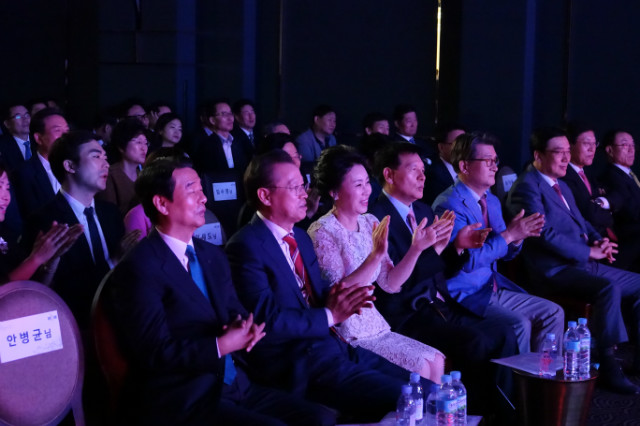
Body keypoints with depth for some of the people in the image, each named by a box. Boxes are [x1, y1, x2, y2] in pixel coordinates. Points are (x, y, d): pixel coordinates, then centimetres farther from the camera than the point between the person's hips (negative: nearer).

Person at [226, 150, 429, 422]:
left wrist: (341, 300, -4)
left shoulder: (301, 237, 17)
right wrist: (329, 316, -13)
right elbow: (268, 318, -19)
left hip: (335, 347, 9)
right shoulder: (246, 247, -12)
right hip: (298, 365, -9)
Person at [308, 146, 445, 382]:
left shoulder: (370, 223, 5)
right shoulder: (322, 232, -15)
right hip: (345, 336, -7)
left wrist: (417, 248, -10)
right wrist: (376, 255, -33)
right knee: (420, 369, -16)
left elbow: (390, 284, 3)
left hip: (374, 325, 7)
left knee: (437, 362, -3)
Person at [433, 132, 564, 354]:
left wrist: (518, 237, -5)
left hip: (494, 288, 9)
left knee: (553, 313, -1)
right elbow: (467, 260, -22)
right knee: (518, 323, -27)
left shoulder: (492, 201, 12)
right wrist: (508, 234, -20)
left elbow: (504, 253, 18)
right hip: (464, 294, -9)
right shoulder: (448, 204, -16)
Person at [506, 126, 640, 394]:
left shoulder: (561, 186, 22)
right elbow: (546, 234, -20)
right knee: (608, 288, -33)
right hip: (554, 270, -10)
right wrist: (589, 251, -18)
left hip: (582, 264, 10)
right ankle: (607, 368, -25)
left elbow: (580, 222, 24)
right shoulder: (527, 187, -10)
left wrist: (599, 242, 1)